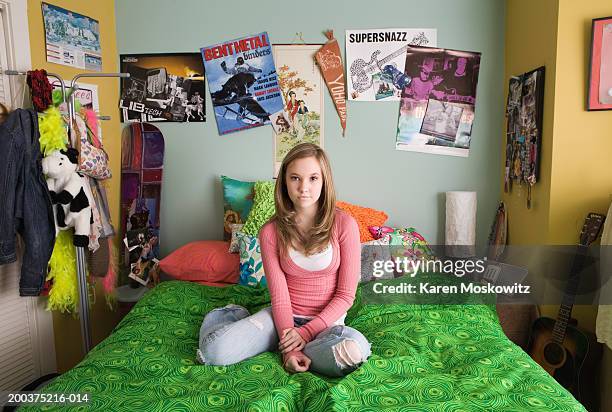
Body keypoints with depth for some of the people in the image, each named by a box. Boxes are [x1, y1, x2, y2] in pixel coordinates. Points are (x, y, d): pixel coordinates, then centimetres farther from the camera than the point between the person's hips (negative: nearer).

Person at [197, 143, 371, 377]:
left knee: (354, 351, -35)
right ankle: (235, 315, 12)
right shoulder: (271, 232, -7)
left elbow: (346, 294, -9)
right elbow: (279, 296, -9)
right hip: (284, 316, 0)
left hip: (327, 320, 0)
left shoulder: (343, 224, -12)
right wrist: (289, 343, -22)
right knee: (215, 351, -23)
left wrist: (306, 331, -15)